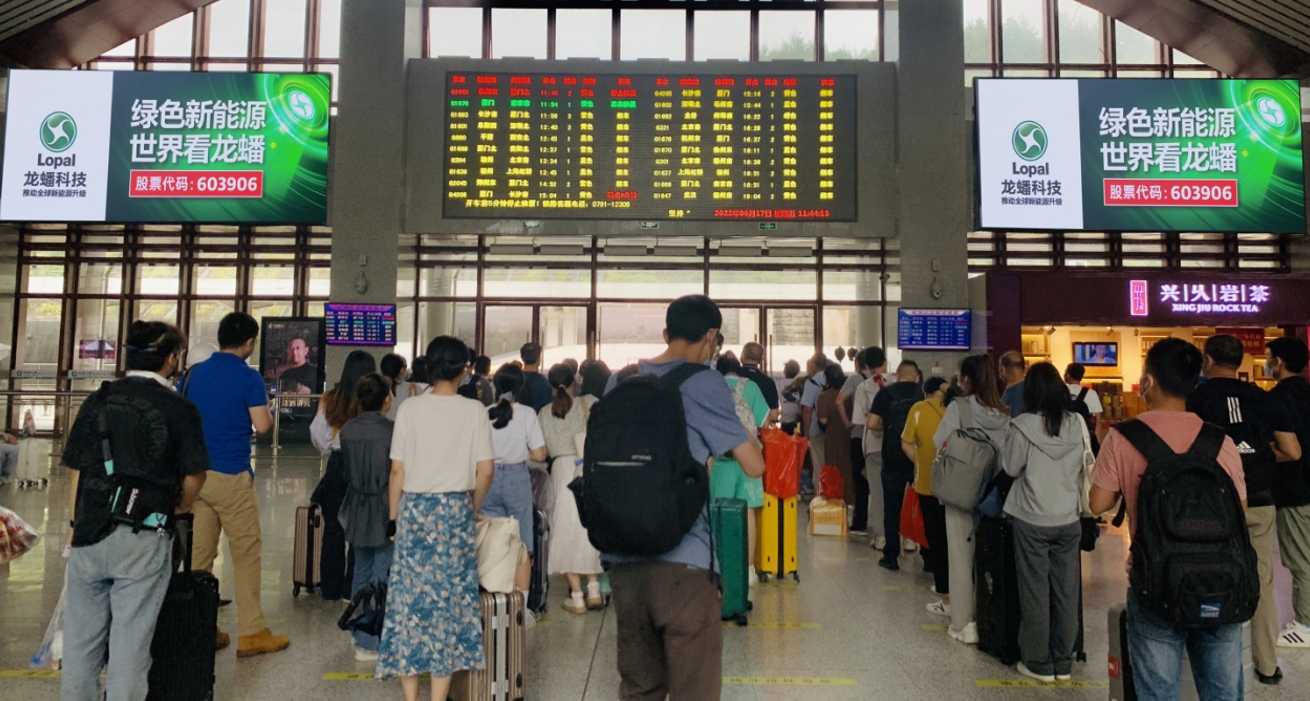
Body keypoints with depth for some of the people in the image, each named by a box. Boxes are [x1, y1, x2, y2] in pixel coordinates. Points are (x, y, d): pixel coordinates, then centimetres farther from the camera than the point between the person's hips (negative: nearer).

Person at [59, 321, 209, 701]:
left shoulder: (98, 400, 5)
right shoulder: (179, 408, -5)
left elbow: (75, 472, 6)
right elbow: (194, 476, -2)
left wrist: (78, 524, 14)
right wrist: (178, 508, 18)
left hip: (90, 532, 4)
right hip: (144, 539, -4)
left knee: (80, 637, 14)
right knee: (130, 639, 4)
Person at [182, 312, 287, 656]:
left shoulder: (195, 373, 8)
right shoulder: (248, 378, -10)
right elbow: (262, 425, -14)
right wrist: (268, 411, 6)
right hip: (231, 476, -6)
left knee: (199, 553, 10)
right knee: (247, 554, 2)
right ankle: (251, 633, 6)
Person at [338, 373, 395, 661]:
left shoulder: (347, 430, -2)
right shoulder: (392, 430, -18)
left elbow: (346, 470, 9)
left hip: (357, 510, 6)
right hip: (385, 512, -6)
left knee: (361, 572, 21)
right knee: (381, 576, 3)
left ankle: (359, 631, 34)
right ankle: (369, 643, 6)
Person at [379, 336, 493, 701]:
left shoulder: (410, 408, -2)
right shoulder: (474, 410, -3)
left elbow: (397, 471, -1)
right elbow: (485, 471, -4)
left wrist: (394, 518, 10)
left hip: (414, 508, 1)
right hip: (456, 510, 0)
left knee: (410, 598, 8)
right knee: (450, 599, 6)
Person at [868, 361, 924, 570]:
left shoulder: (886, 393, -4)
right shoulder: (924, 394, -2)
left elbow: (872, 424, -9)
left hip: (893, 460, -1)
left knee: (892, 508, 7)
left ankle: (891, 557, 9)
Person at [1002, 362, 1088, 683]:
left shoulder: (1022, 425, -15)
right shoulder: (1078, 423, -4)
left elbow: (1011, 469, -4)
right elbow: (1086, 466, 9)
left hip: (1031, 519, -3)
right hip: (1069, 518, 4)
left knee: (1035, 591, 5)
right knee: (1066, 591, 11)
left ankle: (1039, 663, 13)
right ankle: (1064, 662, 20)